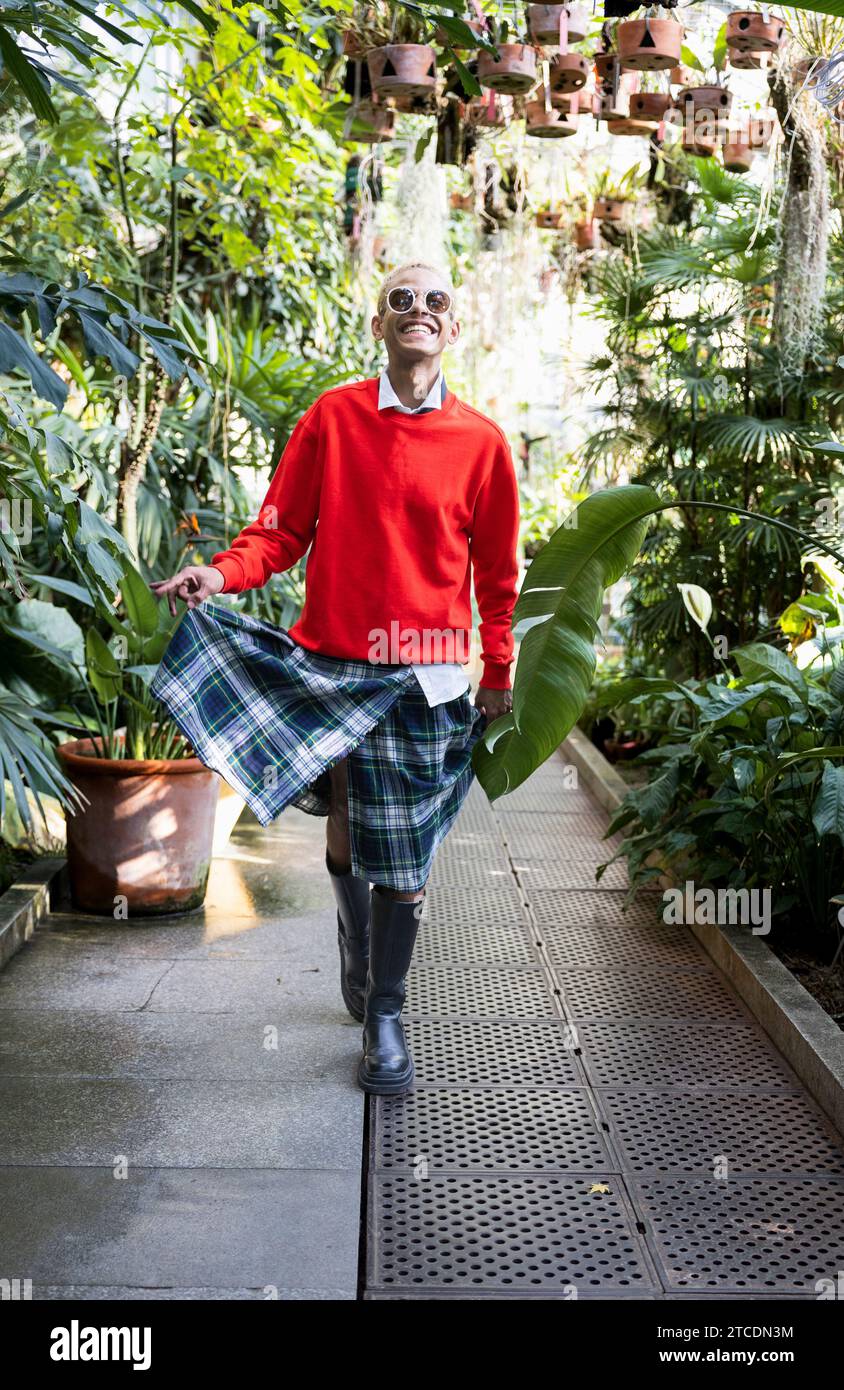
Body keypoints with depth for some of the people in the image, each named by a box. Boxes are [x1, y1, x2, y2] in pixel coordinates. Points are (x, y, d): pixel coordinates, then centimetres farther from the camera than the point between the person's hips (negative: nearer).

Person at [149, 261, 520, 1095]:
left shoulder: (481, 442, 3)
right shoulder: (332, 418, 3)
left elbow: (496, 572, 8)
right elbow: (283, 530, 1)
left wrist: (498, 673, 10)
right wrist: (221, 574, -17)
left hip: (424, 673, 0)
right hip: (329, 658, 1)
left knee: (402, 853, 3)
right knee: (344, 831, 9)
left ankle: (384, 1012, 20)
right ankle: (356, 944, 40)